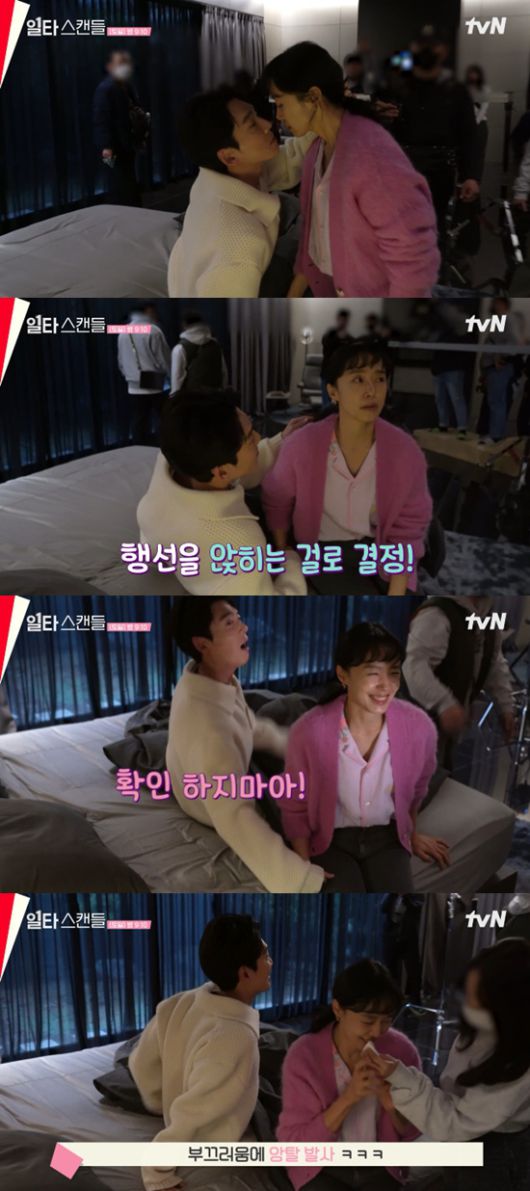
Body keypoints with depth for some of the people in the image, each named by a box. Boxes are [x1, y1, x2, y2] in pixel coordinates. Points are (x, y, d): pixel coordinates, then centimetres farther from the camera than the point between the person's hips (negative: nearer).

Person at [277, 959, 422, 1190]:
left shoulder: (401, 1050, -11)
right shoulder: (304, 1055, -17)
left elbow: (412, 1133, -1)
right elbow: (293, 1142, -16)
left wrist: (390, 1101, -23)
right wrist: (348, 1097, -28)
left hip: (381, 1167, 2)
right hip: (323, 1168, -1)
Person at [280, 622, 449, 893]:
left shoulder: (419, 726, -19)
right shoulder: (308, 732, -26)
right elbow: (294, 810, -8)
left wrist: (412, 833, 19)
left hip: (387, 836, 2)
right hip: (331, 840, -2)